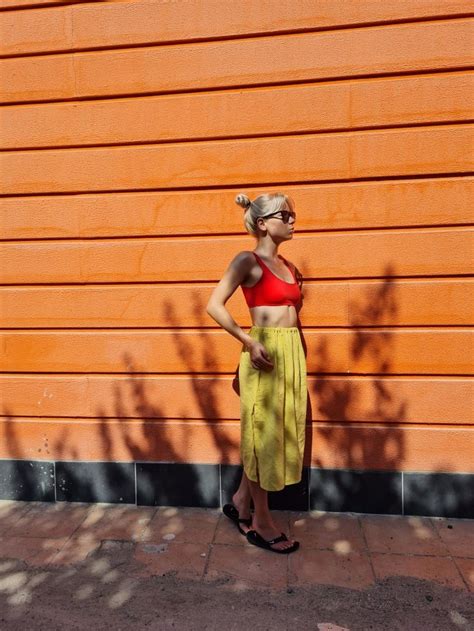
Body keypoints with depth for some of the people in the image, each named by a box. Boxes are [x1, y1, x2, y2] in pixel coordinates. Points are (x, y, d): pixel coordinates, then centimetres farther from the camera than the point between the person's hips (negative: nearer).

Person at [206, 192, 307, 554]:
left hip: (293, 352, 8)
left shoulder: (287, 266, 15)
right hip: (265, 354, -8)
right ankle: (262, 522, 22)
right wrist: (248, 342, -18)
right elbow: (214, 306, -14)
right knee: (262, 434, 4)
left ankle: (241, 502, 34)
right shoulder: (249, 261, -7)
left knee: (283, 432, 15)